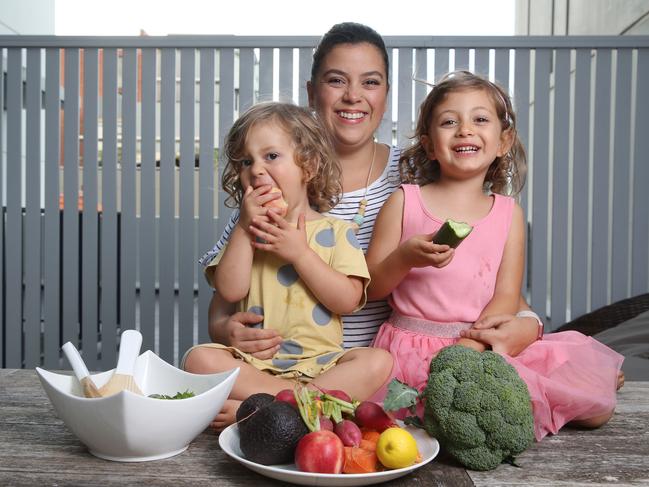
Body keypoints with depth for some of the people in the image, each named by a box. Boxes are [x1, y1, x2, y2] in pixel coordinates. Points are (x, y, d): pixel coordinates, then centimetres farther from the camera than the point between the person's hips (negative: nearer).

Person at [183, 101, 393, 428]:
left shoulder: (335, 232, 5)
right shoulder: (246, 230, 13)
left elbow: (347, 300, -7)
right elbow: (230, 291, -2)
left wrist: (299, 252, -11)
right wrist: (245, 227, -7)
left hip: (319, 362, -1)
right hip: (253, 362, 2)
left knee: (378, 361, -27)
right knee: (198, 357, -24)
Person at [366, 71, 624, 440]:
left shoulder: (508, 213, 7)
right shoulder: (404, 202, 0)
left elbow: (506, 297, -1)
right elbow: (370, 287, 0)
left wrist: (468, 347, -17)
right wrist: (405, 258, -19)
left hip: (482, 344, 3)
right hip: (414, 348, -2)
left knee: (598, 408, -9)